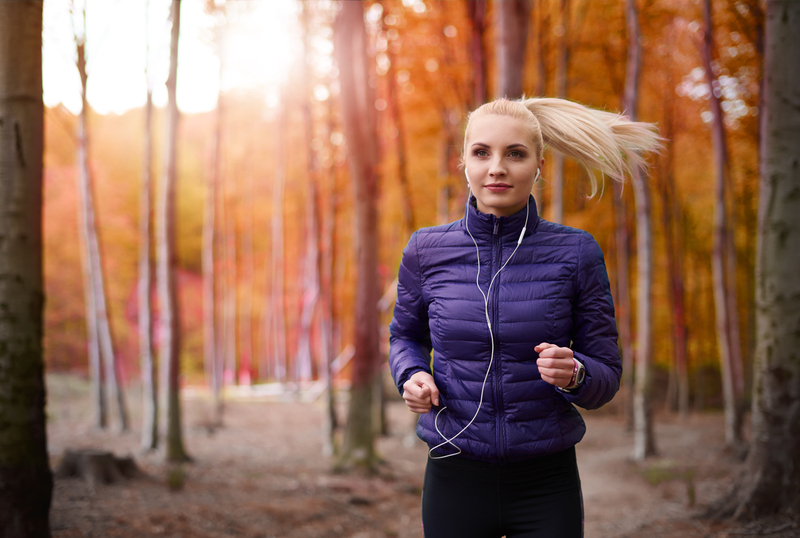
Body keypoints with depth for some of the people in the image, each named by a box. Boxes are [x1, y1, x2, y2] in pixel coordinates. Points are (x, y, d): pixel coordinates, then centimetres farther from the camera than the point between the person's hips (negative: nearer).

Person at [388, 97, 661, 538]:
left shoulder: (575, 253, -5)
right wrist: (412, 377, -5)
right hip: (456, 479, 1)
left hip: (546, 485, -1)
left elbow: (606, 377, 0)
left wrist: (573, 374, -21)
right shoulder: (426, 251, -2)